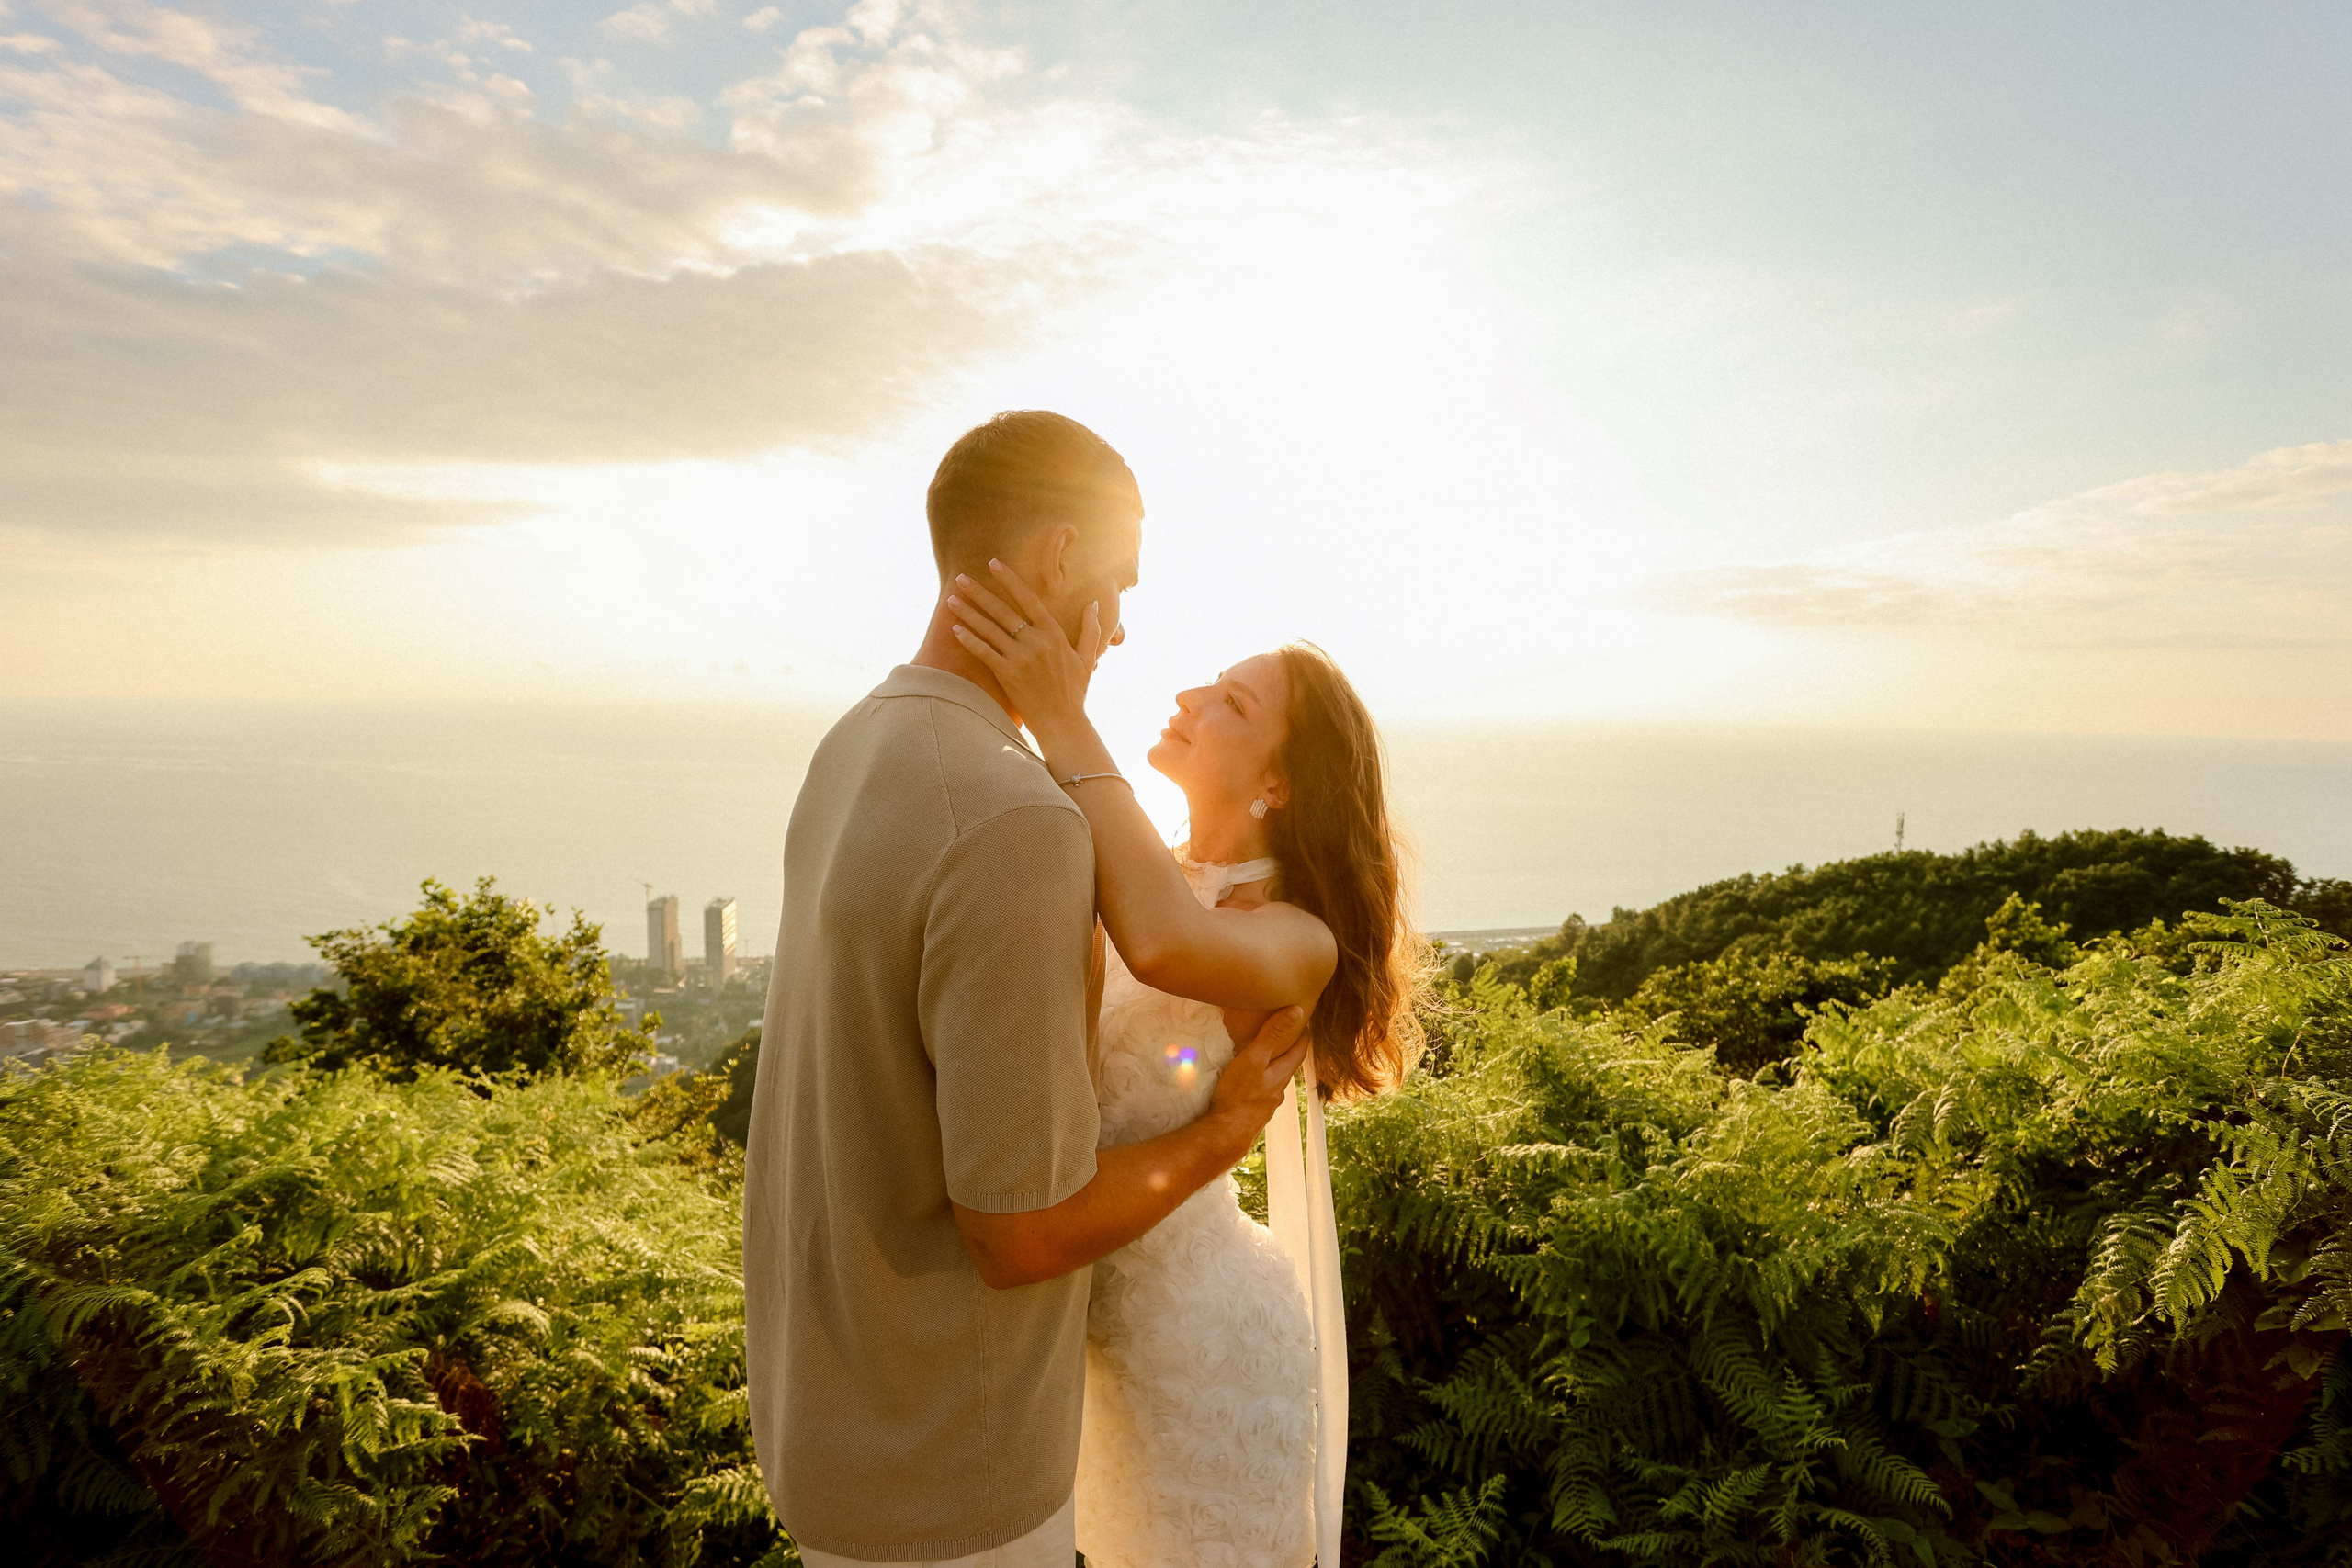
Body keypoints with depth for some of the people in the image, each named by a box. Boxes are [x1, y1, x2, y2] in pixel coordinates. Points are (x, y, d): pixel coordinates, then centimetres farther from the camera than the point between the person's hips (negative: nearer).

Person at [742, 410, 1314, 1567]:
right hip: (937, 1475, -9)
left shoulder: (854, 758, 0)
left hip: (835, 1397, 9)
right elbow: (1019, 1235, -28)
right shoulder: (1014, 831, -33)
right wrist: (1228, 1133, -10)